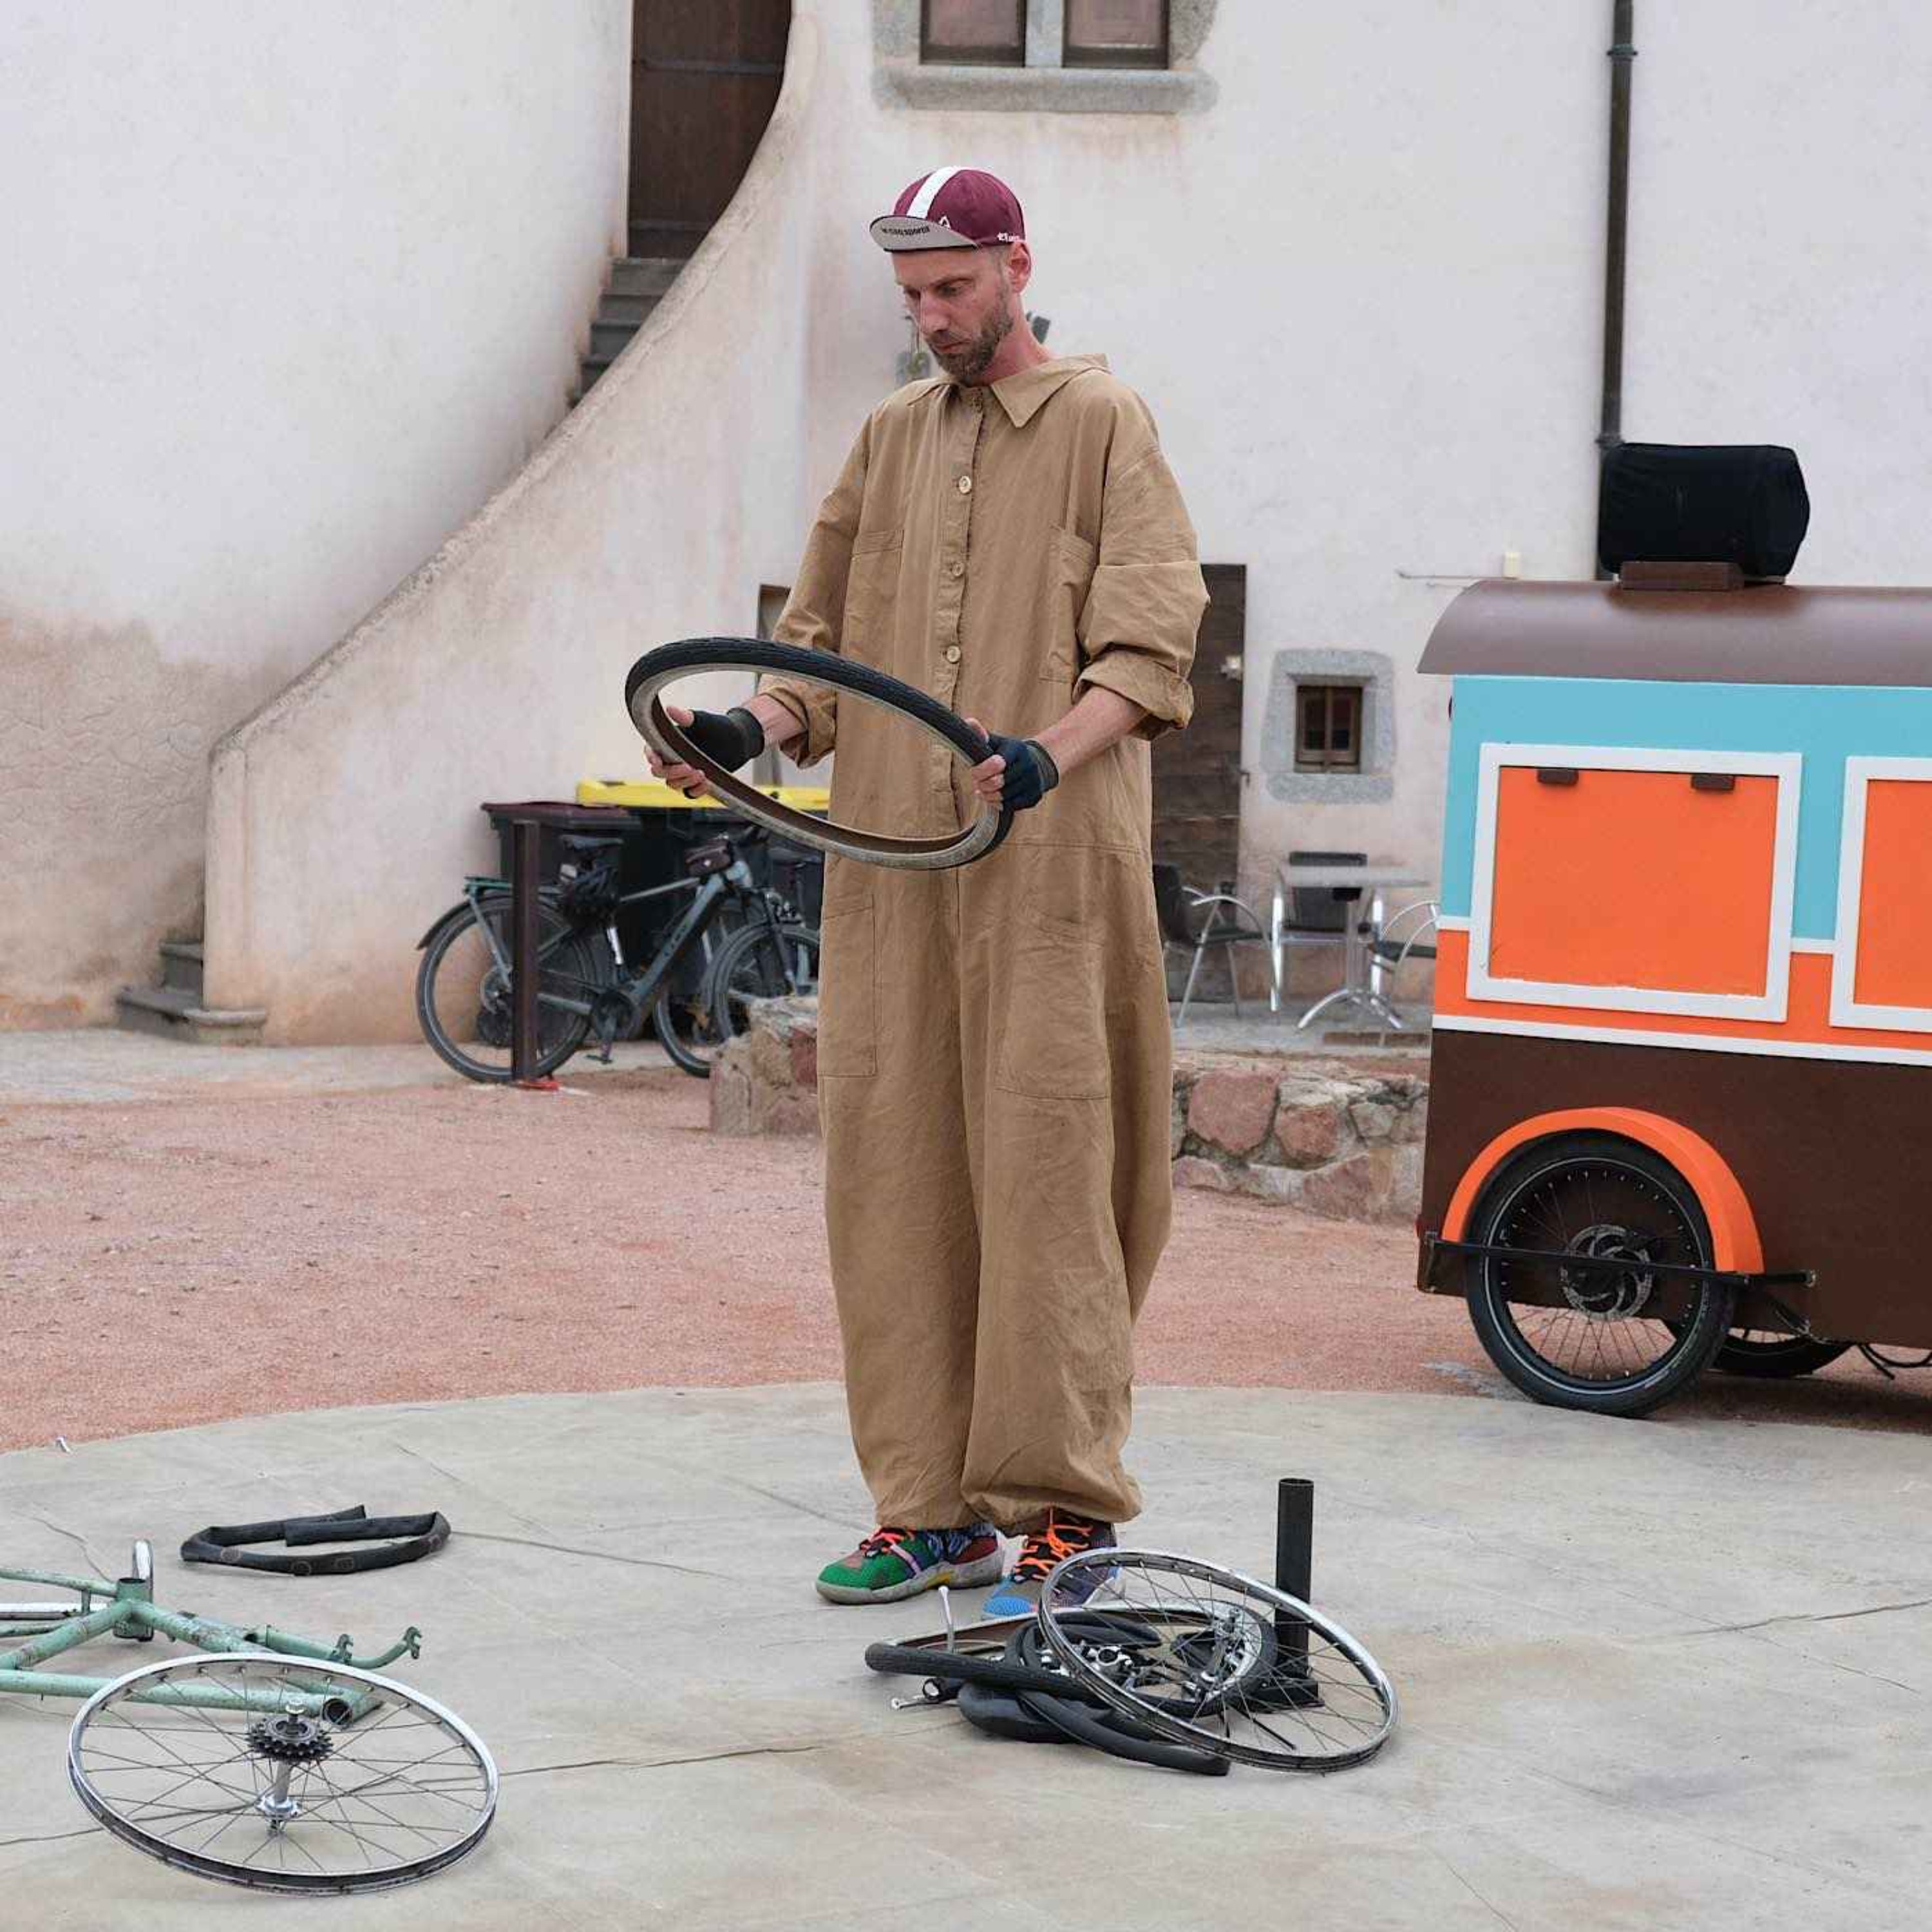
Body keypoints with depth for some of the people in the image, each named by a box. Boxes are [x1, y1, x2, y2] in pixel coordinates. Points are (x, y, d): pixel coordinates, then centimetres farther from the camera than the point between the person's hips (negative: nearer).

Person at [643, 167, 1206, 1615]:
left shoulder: (1105, 426, 3)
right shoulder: (892, 441, 19)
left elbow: (1149, 651, -6)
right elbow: (828, 643, 20)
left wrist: (1052, 753, -24)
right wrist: (753, 728, 0)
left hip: (1048, 872, -5)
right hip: (889, 866, 5)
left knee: (1043, 1175, -7)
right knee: (894, 1181, 3)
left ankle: (1067, 1506, -1)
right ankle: (932, 1510, 10)